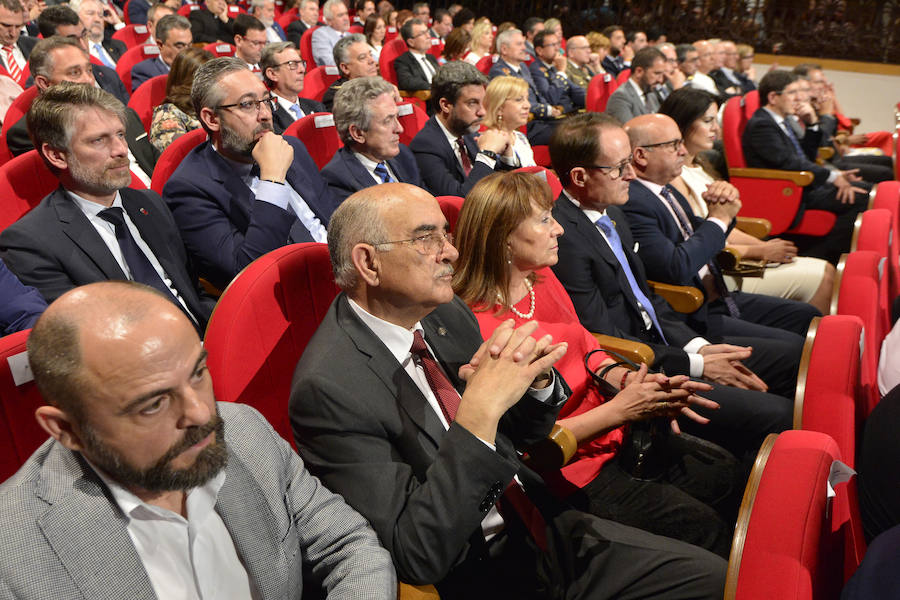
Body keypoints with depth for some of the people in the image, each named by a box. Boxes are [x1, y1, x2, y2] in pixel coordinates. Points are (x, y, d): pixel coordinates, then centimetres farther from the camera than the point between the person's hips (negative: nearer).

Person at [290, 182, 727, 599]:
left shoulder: (445, 313, 0)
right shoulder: (329, 388, -22)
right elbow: (417, 555, -25)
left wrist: (537, 375, -11)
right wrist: (481, 408, -32)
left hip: (538, 525, 7)